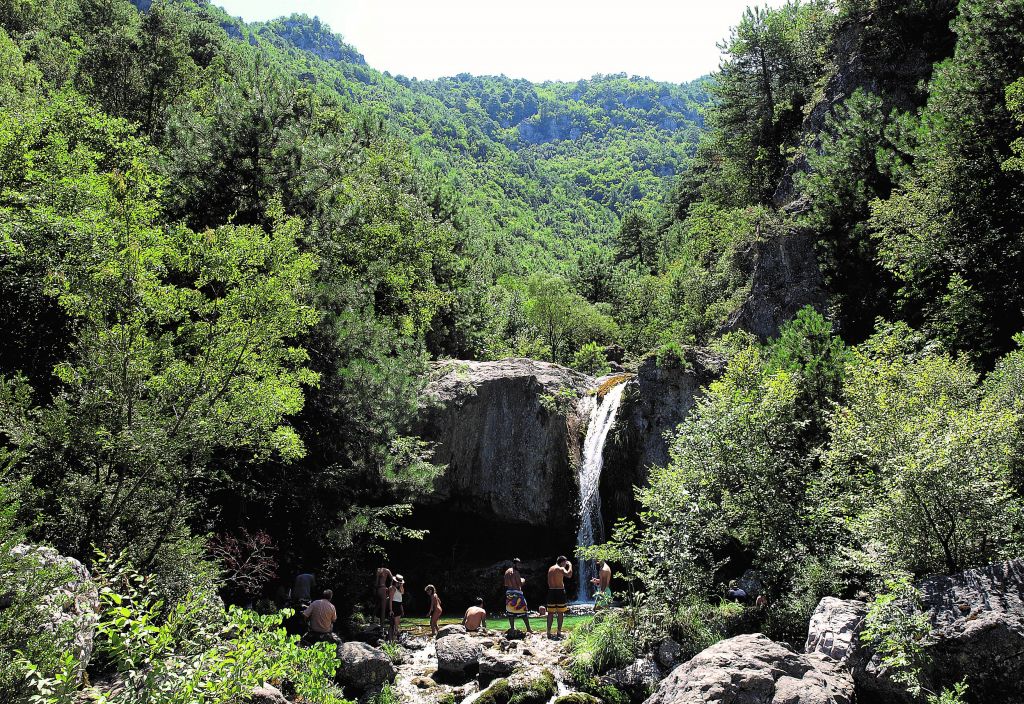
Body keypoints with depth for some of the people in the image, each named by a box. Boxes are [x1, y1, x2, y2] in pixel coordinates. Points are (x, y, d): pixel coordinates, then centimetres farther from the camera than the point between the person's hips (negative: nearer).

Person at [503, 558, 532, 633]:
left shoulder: (507, 572, 12)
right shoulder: (516, 572, -12)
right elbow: (520, 584, -15)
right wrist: (523, 581, 4)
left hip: (508, 592, 7)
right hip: (516, 592, -7)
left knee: (510, 611, 10)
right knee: (523, 610, 0)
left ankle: (512, 628, 8)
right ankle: (528, 628, 0)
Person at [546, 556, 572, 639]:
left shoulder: (550, 568, 13)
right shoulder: (561, 569, -9)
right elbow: (569, 575, -26)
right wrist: (570, 565, -12)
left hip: (551, 591, 6)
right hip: (559, 591, -6)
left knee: (550, 613, 8)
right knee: (560, 613, 2)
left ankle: (549, 632, 7)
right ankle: (559, 632, 2)